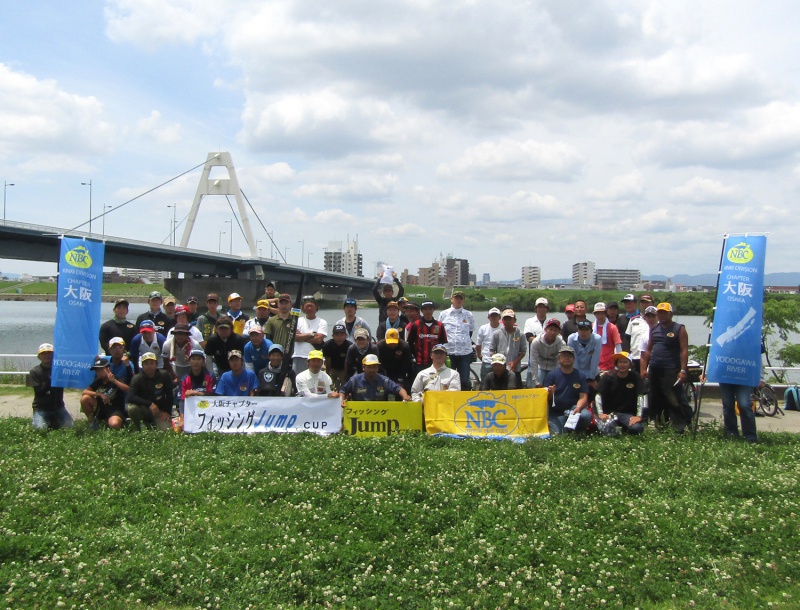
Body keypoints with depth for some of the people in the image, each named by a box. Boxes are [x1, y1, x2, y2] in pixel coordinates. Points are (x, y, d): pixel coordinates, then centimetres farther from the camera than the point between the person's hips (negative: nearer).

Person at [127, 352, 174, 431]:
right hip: (143, 409, -1)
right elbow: (130, 397, -25)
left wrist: (167, 412, -7)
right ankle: (138, 429, -3)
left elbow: (169, 396, -1)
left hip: (160, 410, 1)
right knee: (131, 408, -32)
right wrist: (150, 404, -31)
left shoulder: (164, 375, -7)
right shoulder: (137, 378, -11)